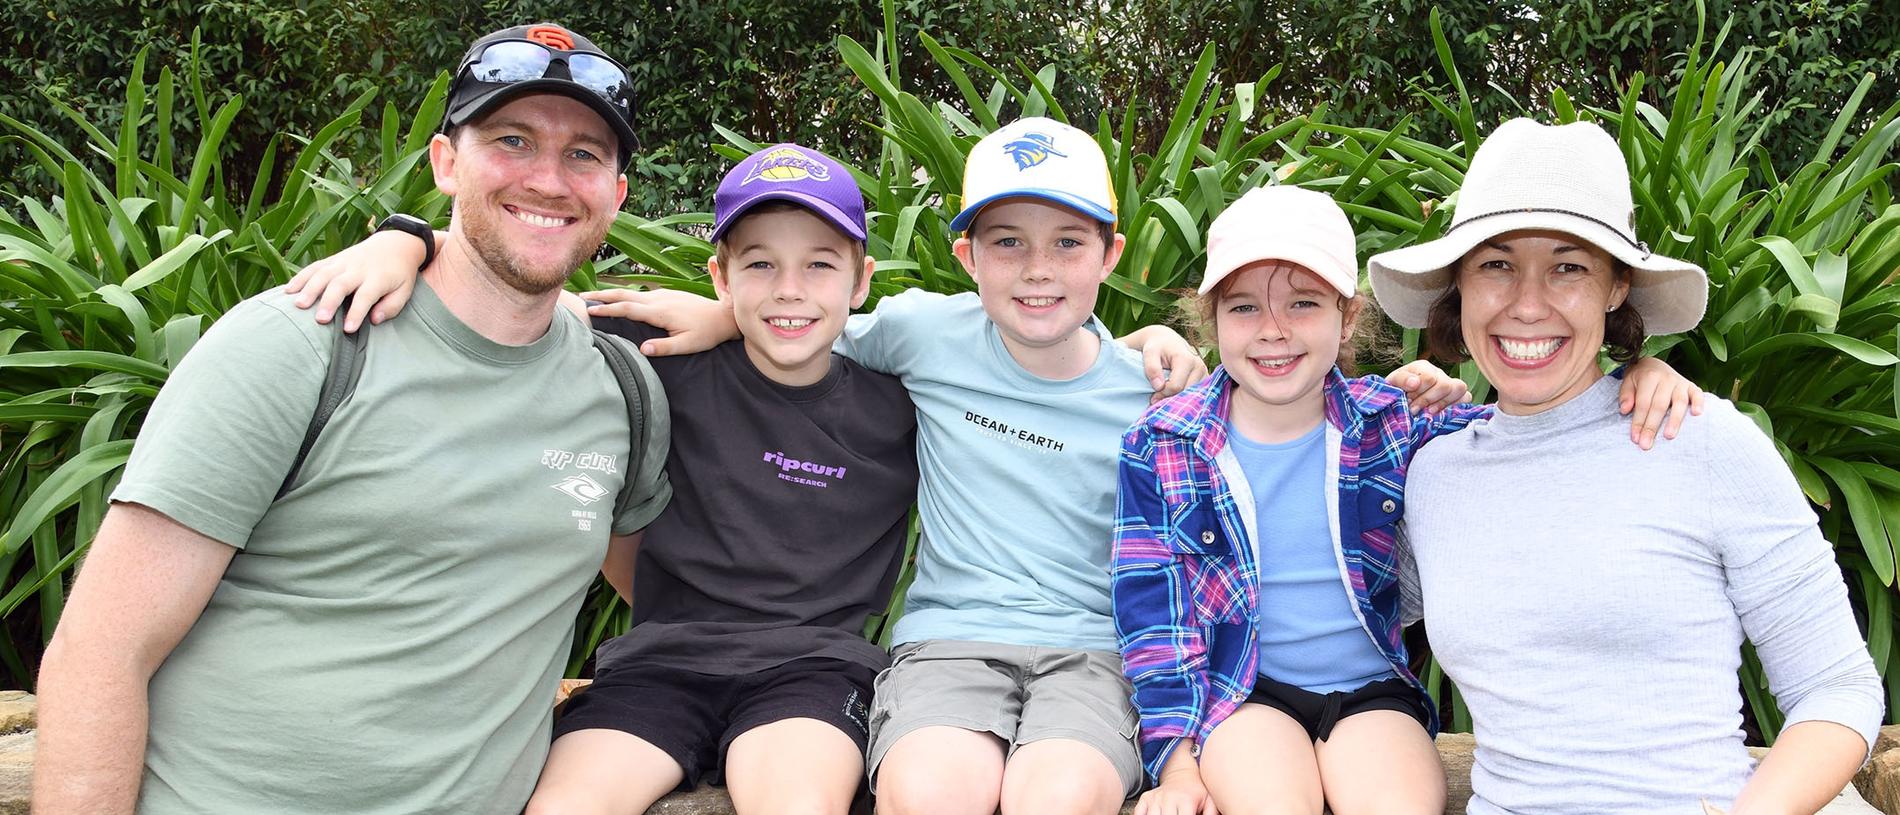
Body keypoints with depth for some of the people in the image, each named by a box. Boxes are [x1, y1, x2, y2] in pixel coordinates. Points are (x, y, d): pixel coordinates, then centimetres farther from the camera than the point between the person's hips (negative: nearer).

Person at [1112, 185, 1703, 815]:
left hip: (1373, 691, 2)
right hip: (1241, 693, -1)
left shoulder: (1389, 422, -1)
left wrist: (1638, 374, -16)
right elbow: (1150, 609, -5)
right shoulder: (1159, 447, -5)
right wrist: (1178, 762, -12)